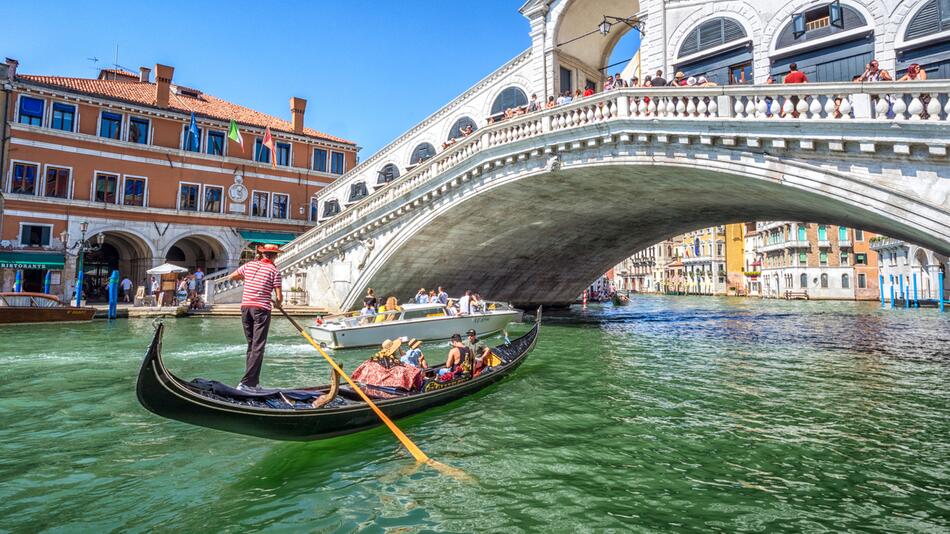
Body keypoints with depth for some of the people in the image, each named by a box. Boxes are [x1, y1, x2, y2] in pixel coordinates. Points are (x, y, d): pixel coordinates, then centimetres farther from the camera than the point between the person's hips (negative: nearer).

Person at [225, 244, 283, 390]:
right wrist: (278, 304, 16)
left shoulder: (249, 265, 10)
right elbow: (279, 297, -6)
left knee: (251, 345, 15)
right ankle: (245, 382, -10)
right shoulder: (274, 271, -3)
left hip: (245, 307, 5)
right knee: (258, 347, -3)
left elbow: (230, 277, 23)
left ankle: (252, 382, 19)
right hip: (262, 309, -5)